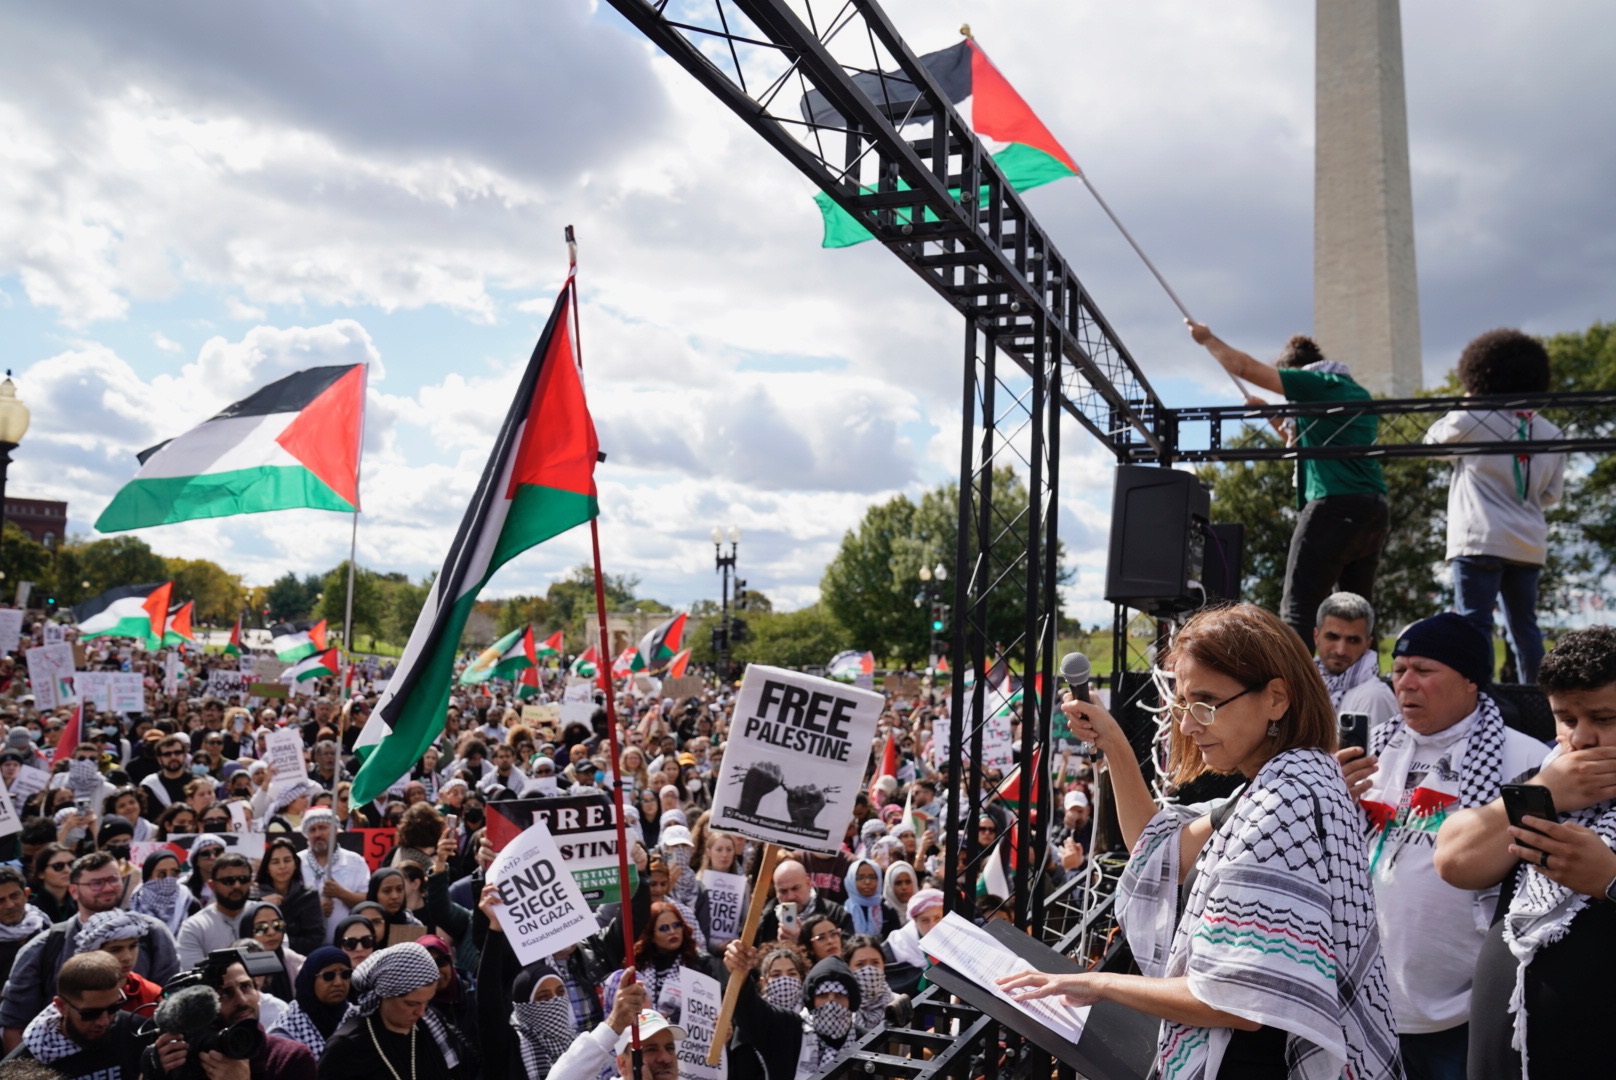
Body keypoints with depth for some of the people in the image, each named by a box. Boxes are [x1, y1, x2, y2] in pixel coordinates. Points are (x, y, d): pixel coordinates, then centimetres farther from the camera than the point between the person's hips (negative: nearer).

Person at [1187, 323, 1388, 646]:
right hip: (1375, 509, 9)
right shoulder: (1359, 394, 22)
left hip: (1335, 506, -8)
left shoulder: (1317, 382, -1)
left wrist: (1207, 338, 13)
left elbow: (1245, 367, 0)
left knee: (1297, 609, -9)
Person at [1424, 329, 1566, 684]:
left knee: (1474, 624, -7)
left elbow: (1433, 439, 13)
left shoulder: (1473, 419, -7)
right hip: (1528, 544, 5)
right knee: (1524, 626, 13)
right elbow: (1552, 495, 12)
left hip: (1481, 540, -5)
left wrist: (1465, 403, 22)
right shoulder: (1551, 434, 7)